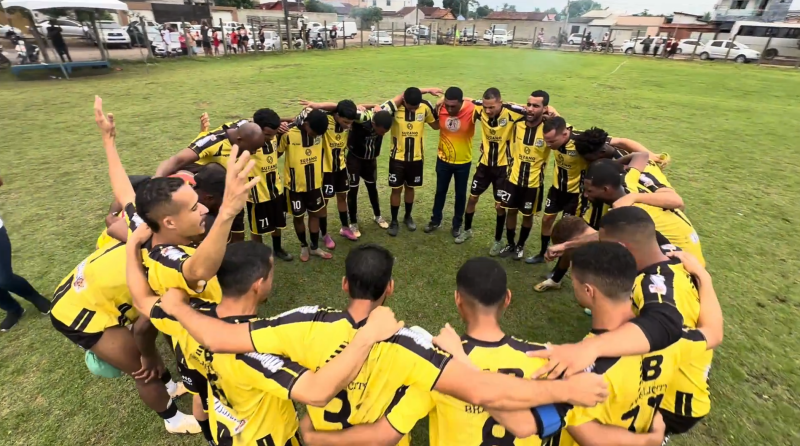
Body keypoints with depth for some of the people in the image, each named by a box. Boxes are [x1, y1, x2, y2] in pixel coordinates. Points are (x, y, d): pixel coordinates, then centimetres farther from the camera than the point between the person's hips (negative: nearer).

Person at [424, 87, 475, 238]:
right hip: (443, 159, 2)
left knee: (460, 194, 13)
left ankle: (457, 224, 32)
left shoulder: (471, 110, -23)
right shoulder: (440, 108, -14)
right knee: (440, 191, 16)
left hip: (463, 161, -2)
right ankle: (435, 220, 36)